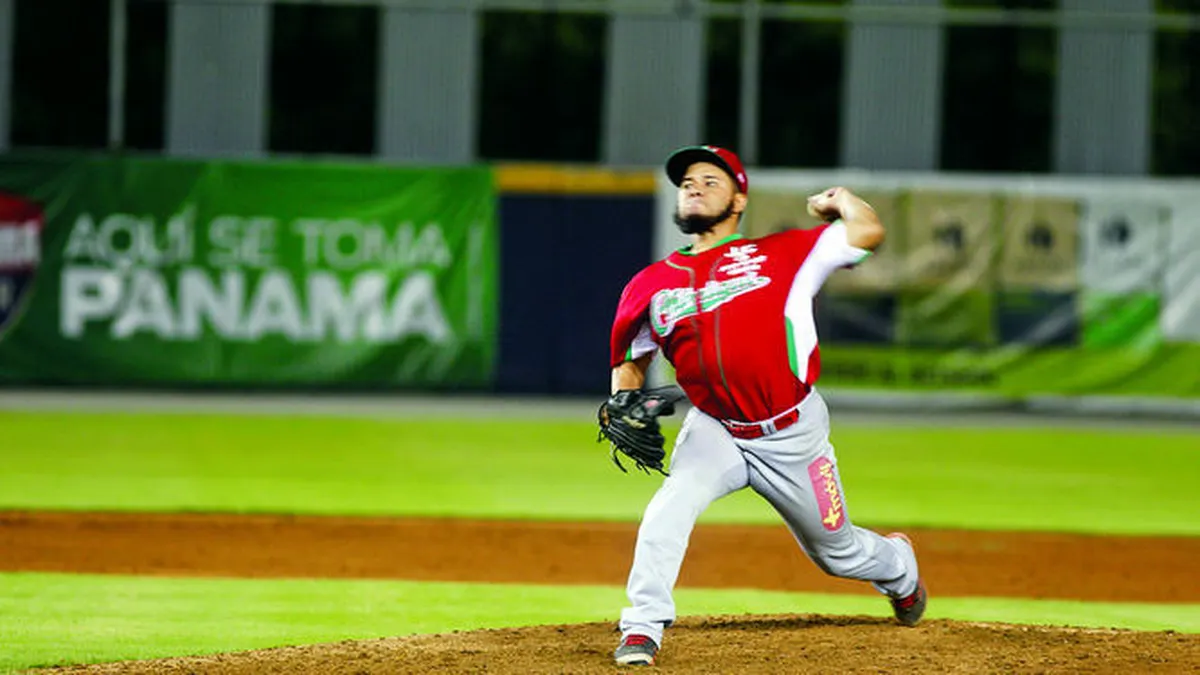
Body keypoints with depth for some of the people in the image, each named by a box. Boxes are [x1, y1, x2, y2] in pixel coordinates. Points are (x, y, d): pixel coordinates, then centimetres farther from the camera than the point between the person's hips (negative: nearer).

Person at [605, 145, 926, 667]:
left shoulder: (779, 255, -8)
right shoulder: (652, 285, 0)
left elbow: (868, 232, -16)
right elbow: (630, 360, 13)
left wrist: (836, 200, 3)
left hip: (793, 435, -1)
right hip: (714, 431, 1)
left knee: (836, 551, 15)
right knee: (670, 508, -29)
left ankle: (899, 566, 49)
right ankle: (642, 630, -24)